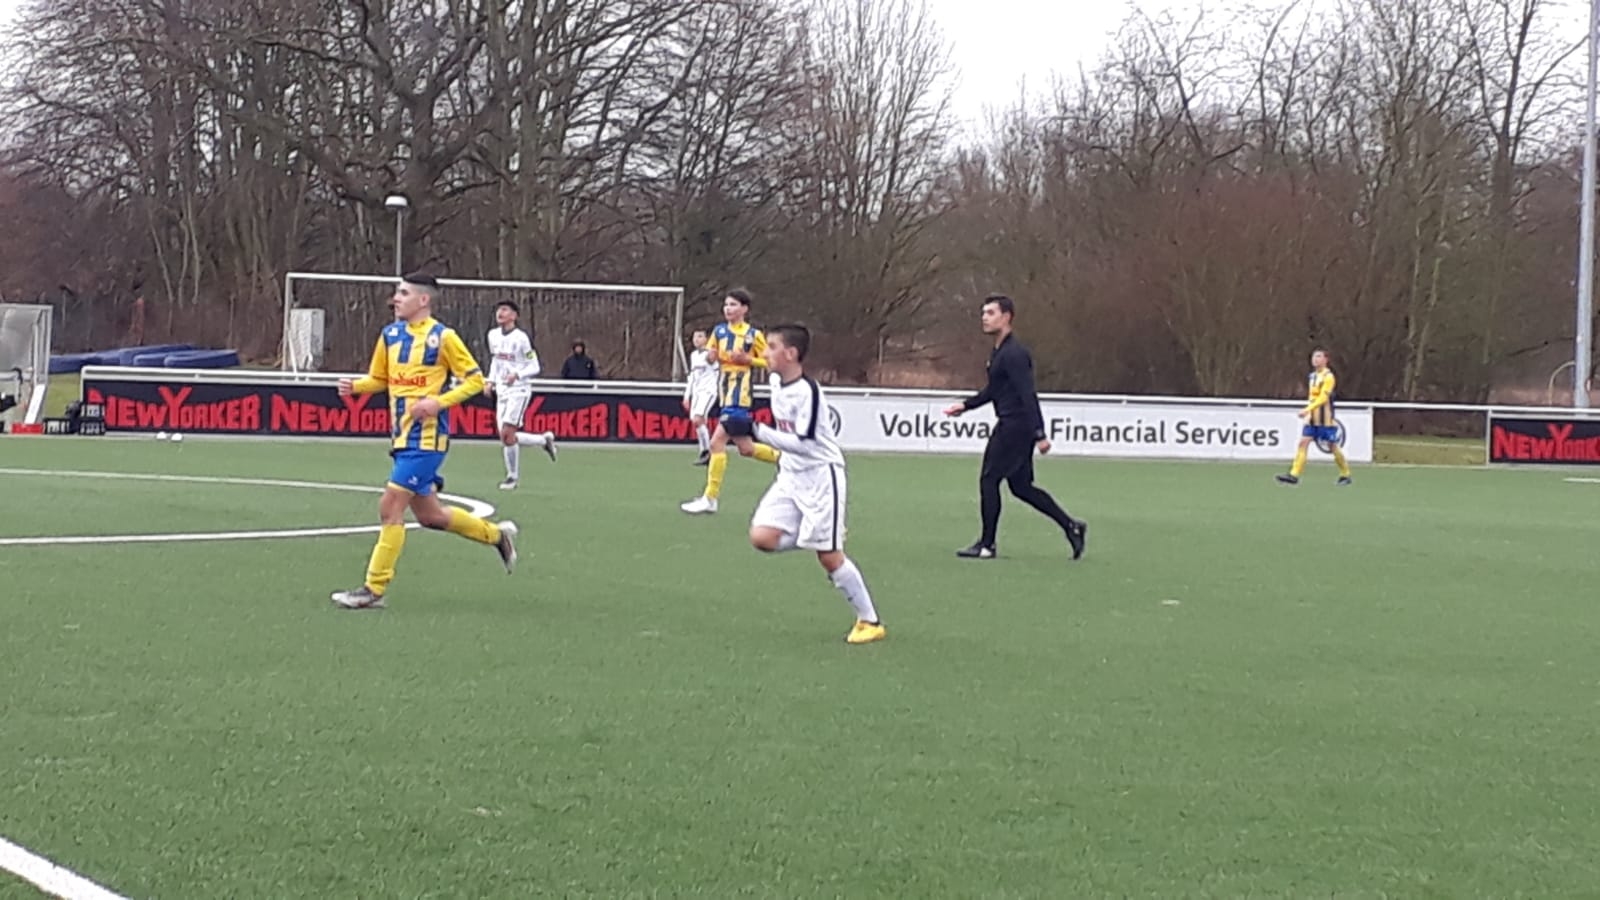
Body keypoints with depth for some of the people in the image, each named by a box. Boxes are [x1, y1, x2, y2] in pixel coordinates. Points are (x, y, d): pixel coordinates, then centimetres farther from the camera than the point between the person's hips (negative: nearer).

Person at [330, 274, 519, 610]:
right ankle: (498, 534, 35)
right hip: (402, 437, 8)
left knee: (390, 507, -11)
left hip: (426, 438, -8)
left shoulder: (442, 337, -10)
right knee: (429, 515, 14)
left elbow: (475, 379, -6)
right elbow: (379, 379, 19)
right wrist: (354, 386, -2)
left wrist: (439, 401, -19)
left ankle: (374, 589, -4)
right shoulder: (390, 334, 10)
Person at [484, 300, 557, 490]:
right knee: (505, 437, 2)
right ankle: (545, 440, 24)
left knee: (507, 434, -13)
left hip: (518, 390, -7)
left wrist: (517, 374, -25)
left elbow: (535, 367, -8)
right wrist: (491, 381, 11)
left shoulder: (521, 338, -12)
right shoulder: (493, 335, 7)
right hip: (501, 391, 7)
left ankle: (513, 476, 2)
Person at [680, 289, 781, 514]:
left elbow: (769, 360, 0)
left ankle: (710, 498, -10)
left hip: (741, 394, -7)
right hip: (725, 389, 7)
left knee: (717, 442, -15)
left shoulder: (754, 335, -5)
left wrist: (747, 359, -15)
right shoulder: (719, 331, 9)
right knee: (745, 448, 11)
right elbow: (711, 356, 19)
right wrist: (712, 356, -4)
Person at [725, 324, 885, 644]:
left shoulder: (808, 390, -21)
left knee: (829, 556, -6)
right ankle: (814, 536, 15)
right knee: (761, 538, -10)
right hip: (790, 475, 8)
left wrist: (756, 431, -26)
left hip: (821, 475, -8)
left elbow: (803, 443, -25)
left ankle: (870, 622, 6)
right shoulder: (777, 383, 5)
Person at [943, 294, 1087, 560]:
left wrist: (1039, 434, -26)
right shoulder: (998, 352, 15)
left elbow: (1028, 395, -22)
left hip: (1014, 426, -10)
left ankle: (986, 545, 3)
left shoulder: (1013, 354, -17)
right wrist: (966, 405, 20)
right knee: (1021, 486, 12)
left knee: (989, 480, -4)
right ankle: (1070, 526, 14)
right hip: (1011, 426, 10)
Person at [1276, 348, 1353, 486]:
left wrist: (1307, 410, -29)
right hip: (1312, 418, 7)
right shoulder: (1312, 376, 12)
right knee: (1303, 442, -7)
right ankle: (1294, 475, -13)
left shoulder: (1328, 377, -12)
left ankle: (1345, 475, 18)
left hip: (1325, 419, -7)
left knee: (1332, 446, 2)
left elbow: (1323, 398, -22)